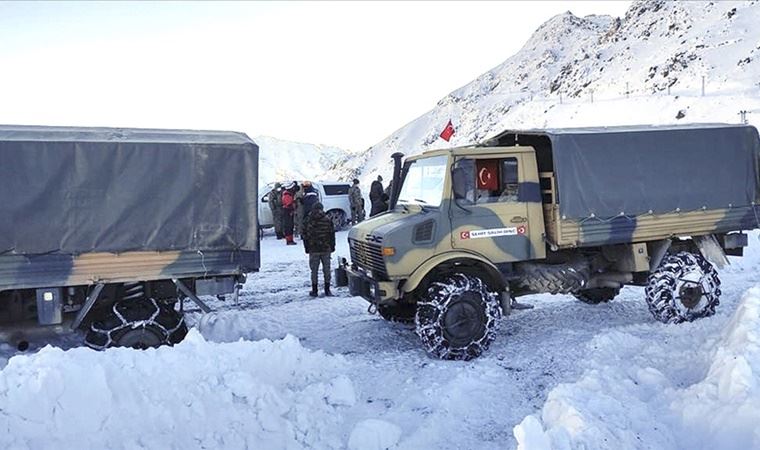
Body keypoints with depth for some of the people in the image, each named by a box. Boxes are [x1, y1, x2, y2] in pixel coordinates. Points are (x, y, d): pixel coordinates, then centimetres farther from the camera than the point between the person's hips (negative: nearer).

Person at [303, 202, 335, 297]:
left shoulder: (308, 220, -4)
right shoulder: (327, 220, -2)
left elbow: (305, 236, 0)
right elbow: (332, 234, 3)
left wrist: (306, 248, 9)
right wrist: (332, 246, 12)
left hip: (313, 250, -1)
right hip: (326, 249, 1)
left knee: (314, 270, 7)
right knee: (326, 269, 8)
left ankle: (314, 290, 10)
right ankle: (327, 290, 11)